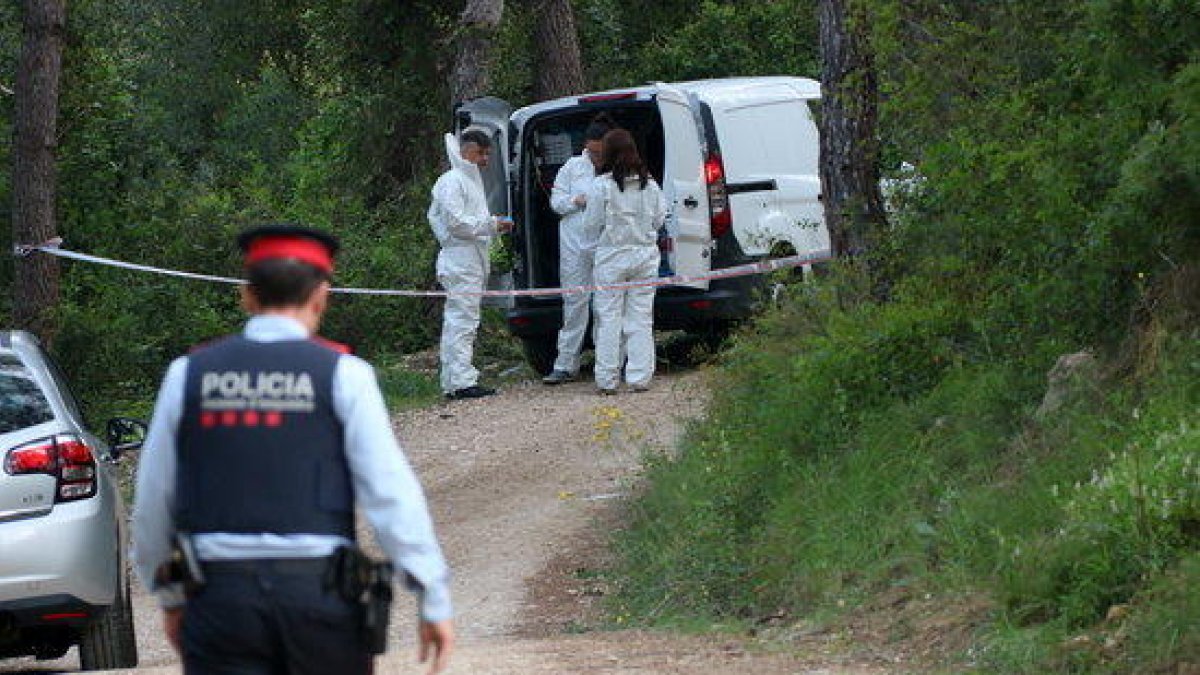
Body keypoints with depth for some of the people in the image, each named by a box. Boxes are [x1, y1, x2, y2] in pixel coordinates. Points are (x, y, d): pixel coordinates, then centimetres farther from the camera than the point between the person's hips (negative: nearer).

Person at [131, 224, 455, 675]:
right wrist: (434, 600, -2)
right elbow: (390, 492, -7)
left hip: (222, 595, 1)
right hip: (318, 592, -1)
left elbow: (152, 502, 11)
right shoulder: (341, 375, -2)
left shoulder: (189, 375, 5)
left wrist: (169, 596, 24)